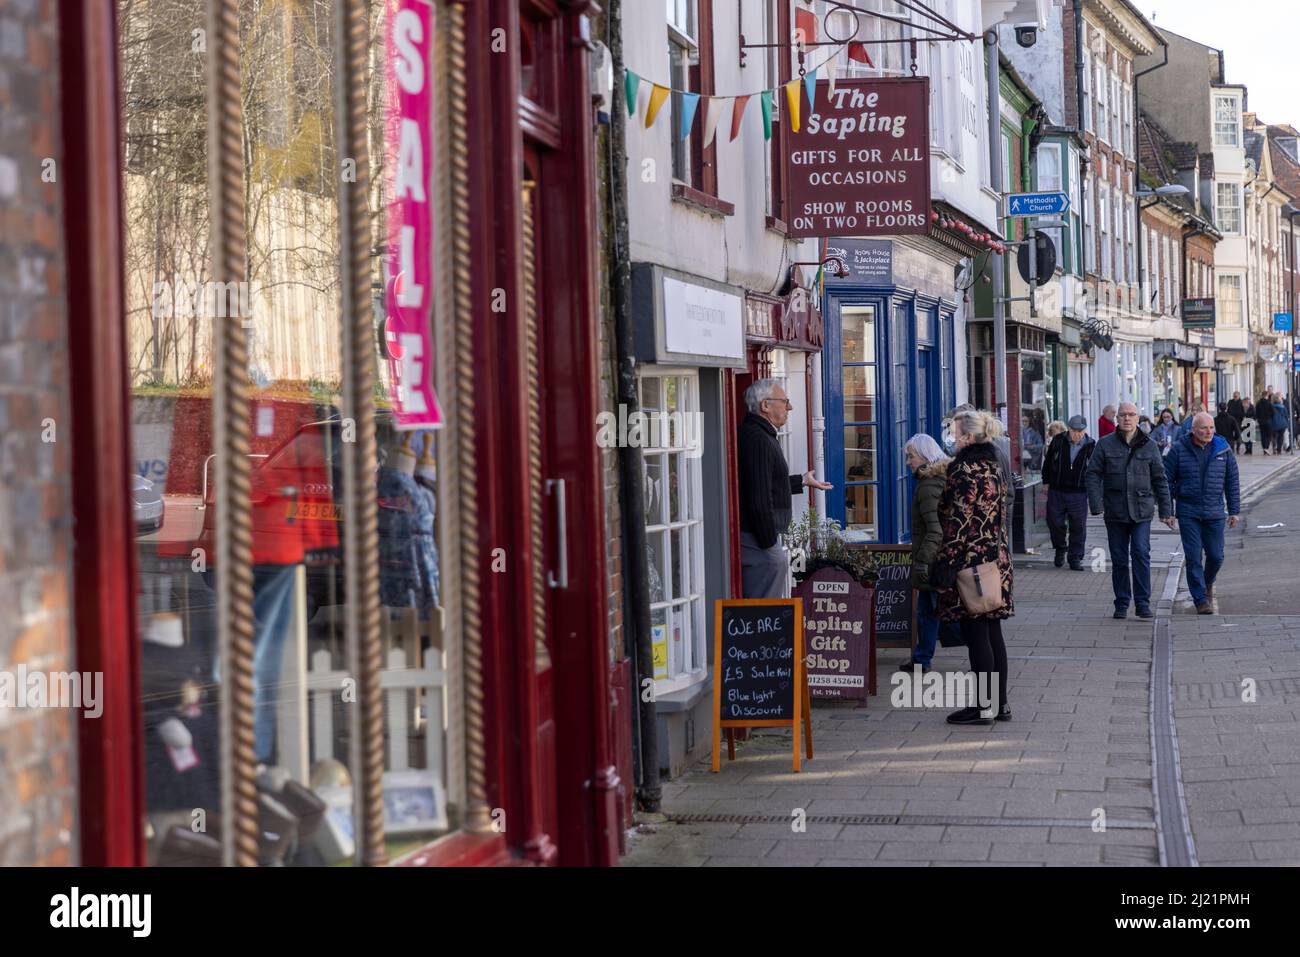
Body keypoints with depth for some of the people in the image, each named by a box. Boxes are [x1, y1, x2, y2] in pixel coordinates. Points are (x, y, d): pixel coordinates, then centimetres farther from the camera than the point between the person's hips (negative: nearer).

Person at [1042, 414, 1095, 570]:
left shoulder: (1090, 446, -3)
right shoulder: (1058, 441, -1)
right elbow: (1048, 462, 11)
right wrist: (1046, 482, 11)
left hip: (1078, 492, -1)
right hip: (1056, 491, 1)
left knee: (1078, 526, 2)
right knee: (1055, 522, 6)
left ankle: (1075, 558, 12)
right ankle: (1060, 549, 30)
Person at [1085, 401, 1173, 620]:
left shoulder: (1149, 446, 6)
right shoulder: (1105, 445, 3)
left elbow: (1160, 479, 11)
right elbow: (1093, 475, 1)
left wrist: (1165, 509, 9)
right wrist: (1096, 504, -10)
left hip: (1142, 511, 0)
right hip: (1115, 511, 1)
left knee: (1141, 554, -12)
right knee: (1119, 559, 6)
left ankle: (1143, 602, -7)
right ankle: (1121, 604, 15)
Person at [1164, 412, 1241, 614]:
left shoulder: (1223, 449, 3)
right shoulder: (1179, 450, -3)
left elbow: (1232, 481, 9)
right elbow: (1167, 480, 2)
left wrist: (1234, 511, 6)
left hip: (1215, 514, 2)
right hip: (1188, 513, -2)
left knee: (1216, 556, 4)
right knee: (1193, 558, -5)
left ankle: (1208, 584, 34)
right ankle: (1201, 600, 1)